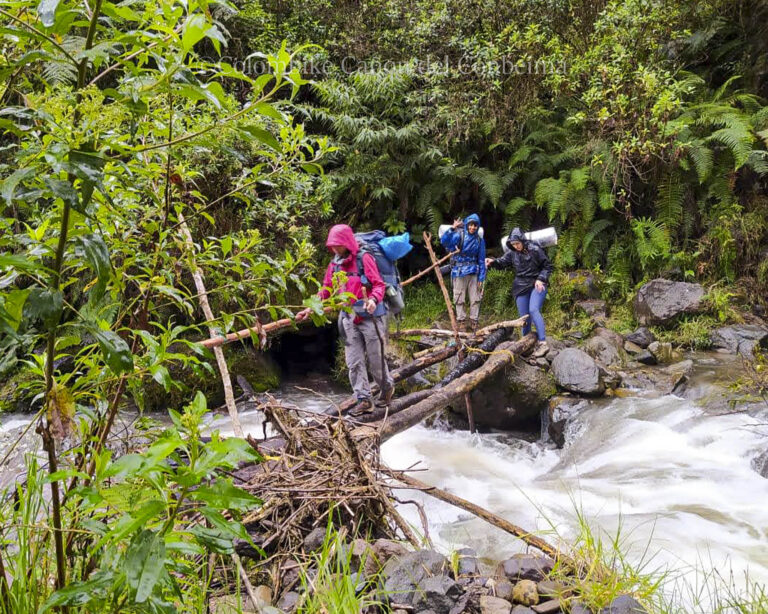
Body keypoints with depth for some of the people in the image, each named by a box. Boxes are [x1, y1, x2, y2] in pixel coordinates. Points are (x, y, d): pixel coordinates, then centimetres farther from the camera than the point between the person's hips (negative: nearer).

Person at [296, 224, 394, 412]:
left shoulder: (363, 258, -8)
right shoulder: (334, 265, 11)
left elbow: (379, 284, -12)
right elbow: (325, 292, 16)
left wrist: (373, 300, -31)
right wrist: (310, 309, 6)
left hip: (370, 317, -5)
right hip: (349, 318, 5)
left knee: (376, 359, 4)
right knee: (353, 362, 1)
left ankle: (387, 387, 30)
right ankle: (364, 400, 7)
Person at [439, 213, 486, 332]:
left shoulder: (480, 240, 5)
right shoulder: (460, 235, -6)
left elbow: (481, 260, 8)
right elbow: (444, 241, -23)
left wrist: (481, 278, 4)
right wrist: (452, 229, -36)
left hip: (473, 272, 3)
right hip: (459, 272, -3)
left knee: (475, 299, 4)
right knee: (459, 299, 3)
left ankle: (474, 322, 16)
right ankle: (461, 322, 14)